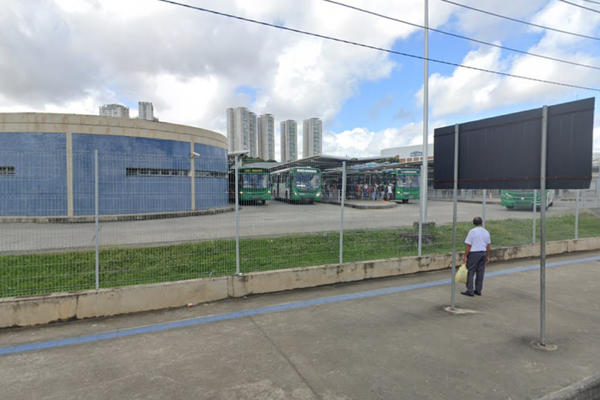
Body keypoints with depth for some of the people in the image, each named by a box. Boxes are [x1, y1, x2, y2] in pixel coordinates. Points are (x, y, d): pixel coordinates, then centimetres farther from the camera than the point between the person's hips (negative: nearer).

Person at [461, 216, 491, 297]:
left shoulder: (472, 231, -11)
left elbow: (468, 246, -12)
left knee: (470, 272, 0)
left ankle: (470, 291, 1)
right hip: (483, 253, 6)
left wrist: (465, 256, -7)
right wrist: (487, 256, 21)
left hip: (474, 254, -6)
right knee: (480, 273, 11)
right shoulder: (486, 232, 7)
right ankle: (478, 290, 18)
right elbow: (488, 246, 11)